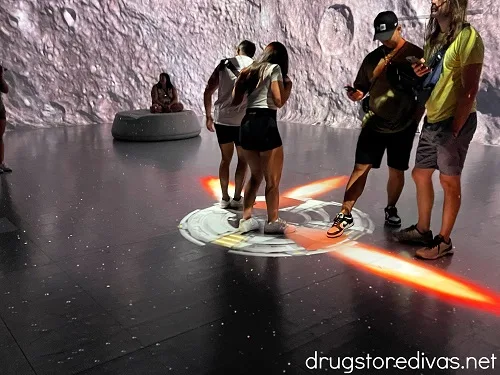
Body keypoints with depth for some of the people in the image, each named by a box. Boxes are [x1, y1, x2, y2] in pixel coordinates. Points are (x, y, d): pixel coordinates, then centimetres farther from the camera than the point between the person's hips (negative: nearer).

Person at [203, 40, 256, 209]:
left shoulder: (224, 64, 10)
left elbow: (208, 91, 8)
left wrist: (208, 116, 15)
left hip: (221, 119, 3)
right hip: (243, 121, -2)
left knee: (225, 159, 15)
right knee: (243, 160, 12)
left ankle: (224, 198, 19)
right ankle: (237, 199, 13)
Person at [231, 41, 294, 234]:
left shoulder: (249, 71, 19)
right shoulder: (274, 68, 0)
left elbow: (235, 100, 15)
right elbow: (278, 101, -8)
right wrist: (288, 86, 10)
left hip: (246, 125, 7)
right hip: (265, 125, -7)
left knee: (256, 175, 20)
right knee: (273, 179, 6)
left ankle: (246, 219, 21)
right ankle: (273, 222, 16)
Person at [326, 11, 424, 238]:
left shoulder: (416, 55, -2)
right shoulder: (373, 58, 6)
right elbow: (361, 91, 7)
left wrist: (415, 120, -11)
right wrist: (353, 94, -14)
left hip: (403, 126, -1)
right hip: (374, 123, 1)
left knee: (397, 171, 8)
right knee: (361, 168, -4)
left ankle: (391, 209, 30)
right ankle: (345, 215, 0)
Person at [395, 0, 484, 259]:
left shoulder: (468, 37, -13)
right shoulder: (434, 37, 13)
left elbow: (470, 90, -17)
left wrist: (455, 129, -18)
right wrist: (421, 73, 0)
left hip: (455, 121, -8)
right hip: (432, 120, 8)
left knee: (449, 181, 0)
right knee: (420, 174, 13)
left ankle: (444, 241, 12)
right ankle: (422, 230, 27)